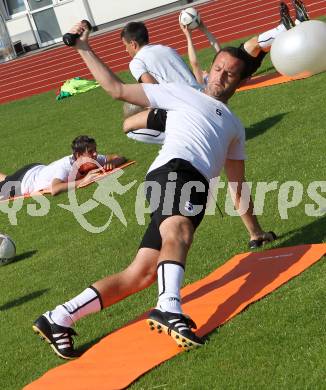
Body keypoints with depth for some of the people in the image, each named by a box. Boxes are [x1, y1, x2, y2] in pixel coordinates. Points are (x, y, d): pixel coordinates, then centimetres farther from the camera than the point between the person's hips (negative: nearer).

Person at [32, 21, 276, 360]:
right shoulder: (180, 93, 23)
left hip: (196, 190, 4)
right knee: (179, 234, -37)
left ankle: (58, 319, -7)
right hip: (173, 170, -4)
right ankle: (169, 308, -59)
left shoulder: (234, 127, 37)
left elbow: (237, 187, 40)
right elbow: (117, 89, 21)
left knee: (140, 276, -10)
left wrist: (255, 232, 40)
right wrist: (84, 49, 17)